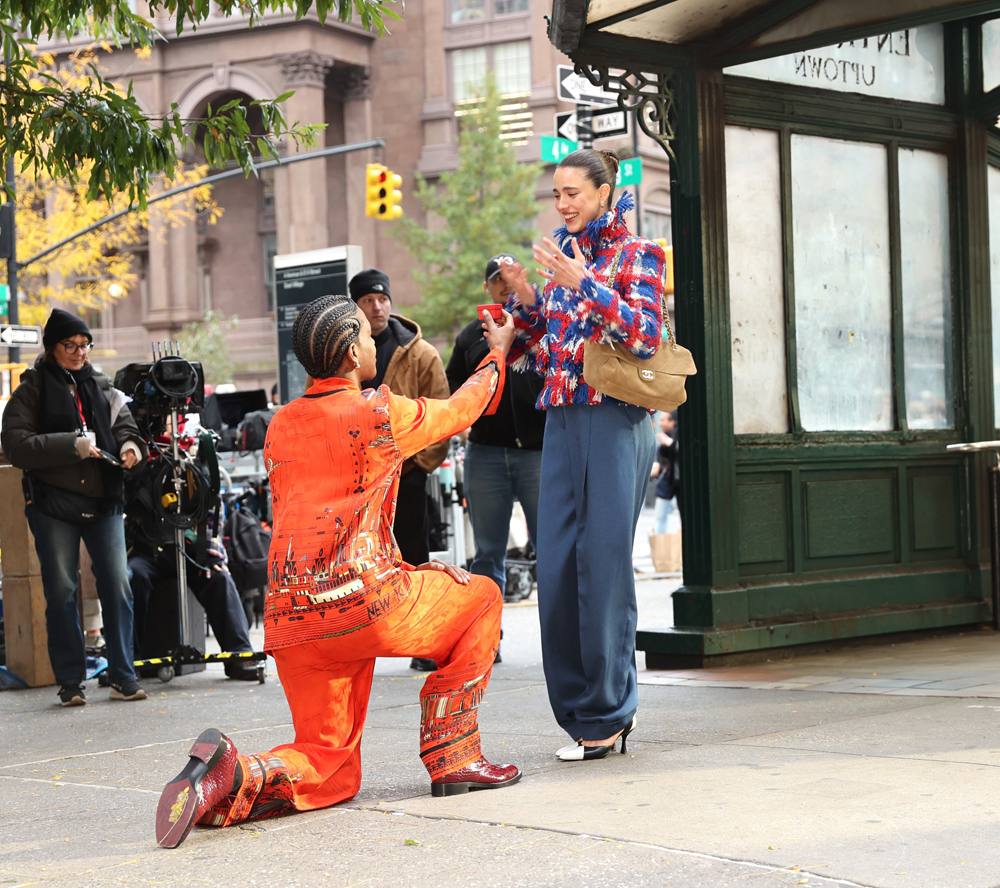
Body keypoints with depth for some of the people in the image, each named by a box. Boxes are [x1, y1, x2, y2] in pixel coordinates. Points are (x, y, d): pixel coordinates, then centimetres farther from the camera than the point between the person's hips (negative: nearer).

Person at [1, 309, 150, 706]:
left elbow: (125, 426, 15)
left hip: (103, 502, 3)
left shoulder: (102, 389, 14)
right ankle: (70, 682, 9)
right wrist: (73, 446, -17)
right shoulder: (32, 390, 1)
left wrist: (131, 446, -9)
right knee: (61, 592, 1)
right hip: (53, 505, -3)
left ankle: (123, 677, 7)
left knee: (117, 587, -1)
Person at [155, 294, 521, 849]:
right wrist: (499, 351, 37)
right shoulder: (382, 412, -1)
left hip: (290, 620, 6)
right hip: (364, 599, -6)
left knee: (332, 770, 14)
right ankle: (453, 758, 12)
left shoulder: (282, 424, 17)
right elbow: (460, 409, 18)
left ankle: (232, 778, -18)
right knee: (482, 597, 19)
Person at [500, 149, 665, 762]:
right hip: (562, 423, 6)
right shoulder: (562, 261, 18)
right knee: (557, 566, 2)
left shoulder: (636, 255, 1)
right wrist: (526, 300, 3)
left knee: (604, 562, -7)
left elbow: (647, 335, -13)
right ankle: (580, 710, 12)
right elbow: (534, 355, 19)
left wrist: (583, 285, -17)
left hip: (615, 422, -6)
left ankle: (609, 713, 2)